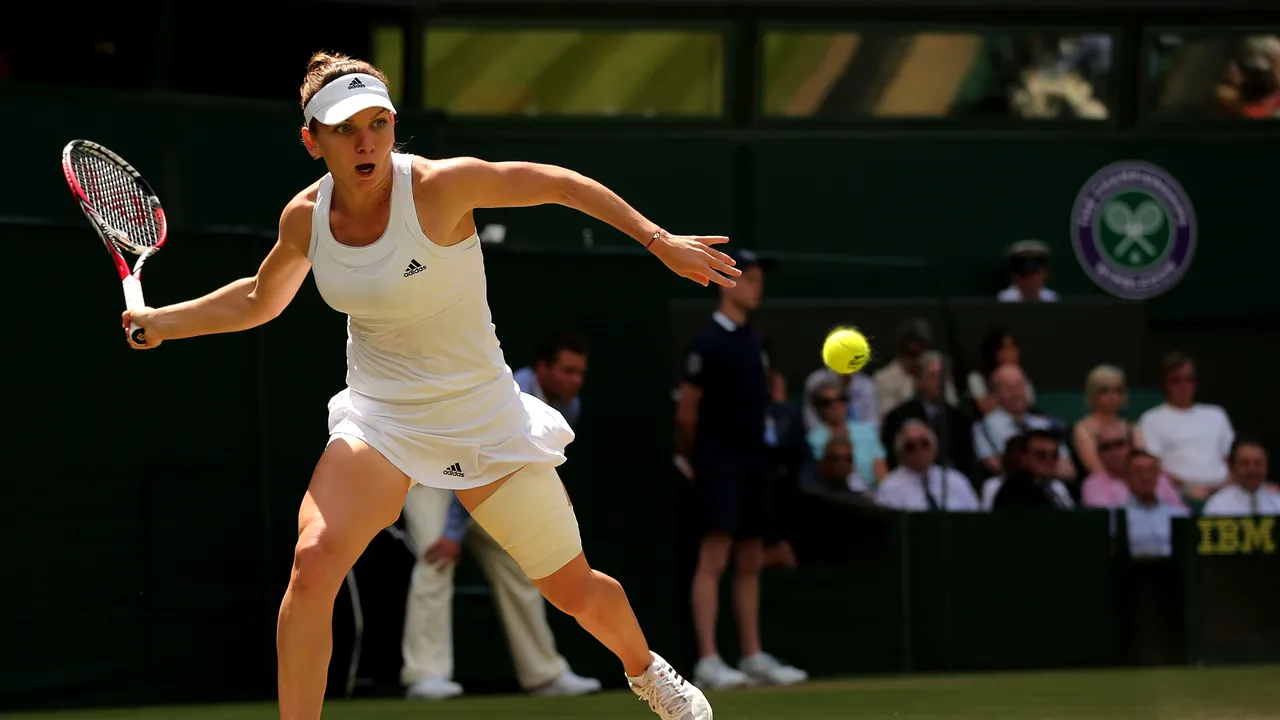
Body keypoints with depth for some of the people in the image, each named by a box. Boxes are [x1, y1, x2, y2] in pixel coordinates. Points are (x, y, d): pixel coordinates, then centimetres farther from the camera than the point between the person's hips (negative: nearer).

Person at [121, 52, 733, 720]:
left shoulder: (441, 186, -22)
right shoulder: (305, 217, -7)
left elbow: (557, 183, -10)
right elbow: (260, 300, 13)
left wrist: (660, 241, -10)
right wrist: (162, 321, 4)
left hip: (480, 415, -2)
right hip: (378, 418, 2)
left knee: (576, 592, 9)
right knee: (313, 563, -24)